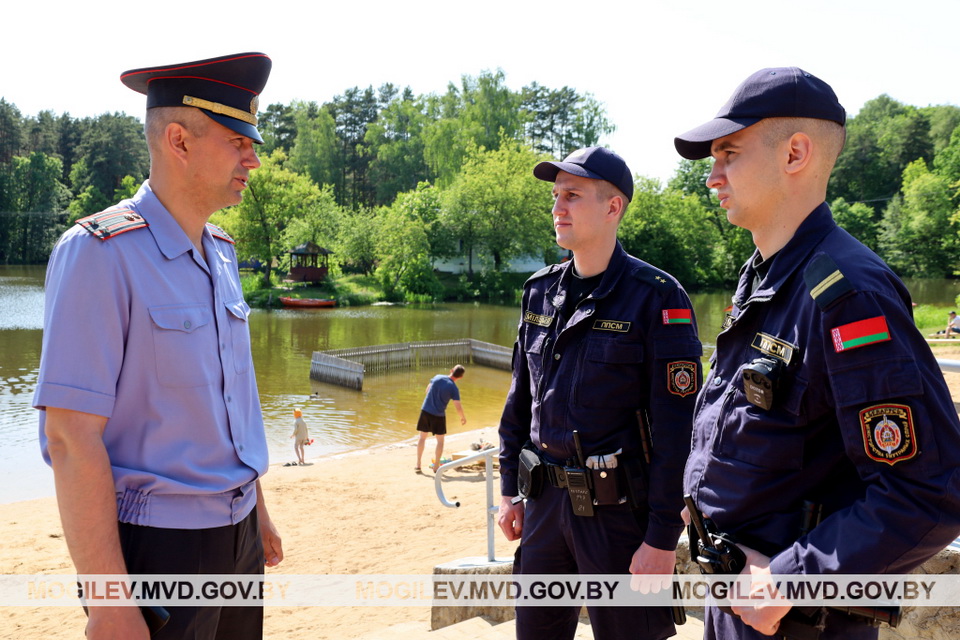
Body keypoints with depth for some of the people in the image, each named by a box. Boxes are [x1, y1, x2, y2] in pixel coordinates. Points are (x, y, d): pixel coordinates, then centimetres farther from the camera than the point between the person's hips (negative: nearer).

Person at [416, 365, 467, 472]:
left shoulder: (437, 377, -2)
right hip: (439, 415, -3)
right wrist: (463, 417, 5)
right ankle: (436, 466, 13)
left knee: (422, 437, 13)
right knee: (440, 440, 13)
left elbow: (427, 390, 12)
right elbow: (458, 407, -14)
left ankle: (418, 465, 14)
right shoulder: (454, 388, -12)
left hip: (425, 411, 3)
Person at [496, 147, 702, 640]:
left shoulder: (657, 297, -12)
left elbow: (675, 428, -14)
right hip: (545, 501, 6)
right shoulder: (540, 291, 7)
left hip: (618, 507, -5)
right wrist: (509, 489, 12)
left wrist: (662, 539, -16)